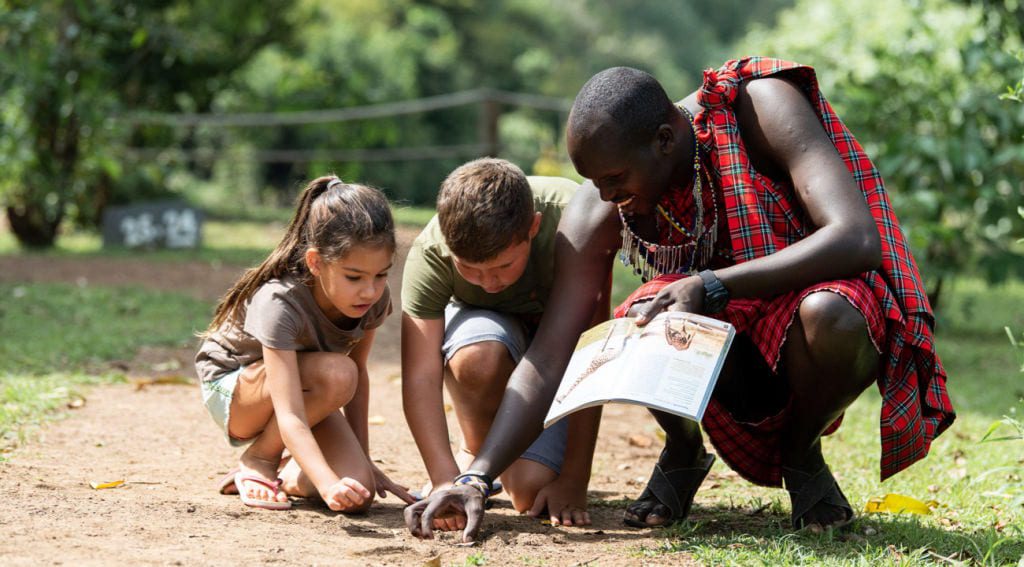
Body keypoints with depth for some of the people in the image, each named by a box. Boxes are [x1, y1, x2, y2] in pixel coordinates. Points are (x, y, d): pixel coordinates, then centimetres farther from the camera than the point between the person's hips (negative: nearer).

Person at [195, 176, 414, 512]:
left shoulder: (374, 300, -19)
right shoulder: (280, 304, -36)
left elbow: (359, 377, -2)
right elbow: (290, 418, -44)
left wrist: (363, 461, -4)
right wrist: (329, 484, -58)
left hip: (300, 391, 5)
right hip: (231, 389, -5)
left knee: (358, 495, -20)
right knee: (335, 373, -36)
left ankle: (286, 474, 12)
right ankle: (258, 461, -12)